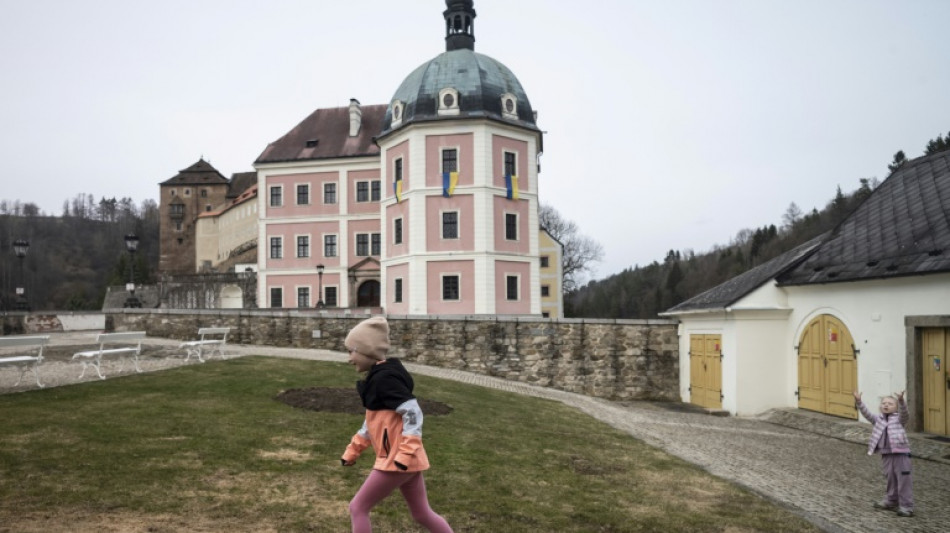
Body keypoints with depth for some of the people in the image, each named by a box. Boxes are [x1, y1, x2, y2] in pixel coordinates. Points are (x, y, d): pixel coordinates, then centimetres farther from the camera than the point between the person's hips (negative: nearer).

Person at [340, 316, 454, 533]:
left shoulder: (384, 378, -17)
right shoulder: (379, 377, 13)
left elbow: (413, 413, -23)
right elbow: (373, 422, 23)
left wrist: (405, 454, -26)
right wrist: (353, 450, 24)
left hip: (397, 460, -10)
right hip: (403, 459, 10)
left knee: (358, 508, 2)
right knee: (422, 514, 17)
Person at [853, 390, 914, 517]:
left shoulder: (899, 419, -3)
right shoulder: (878, 419, 10)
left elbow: (904, 412, -22)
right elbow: (867, 413, -1)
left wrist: (901, 401, -42)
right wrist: (859, 402, -16)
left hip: (901, 453, -5)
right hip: (886, 454, 5)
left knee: (904, 480, -2)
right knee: (890, 478, 18)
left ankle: (906, 506, 3)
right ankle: (891, 500, 33)